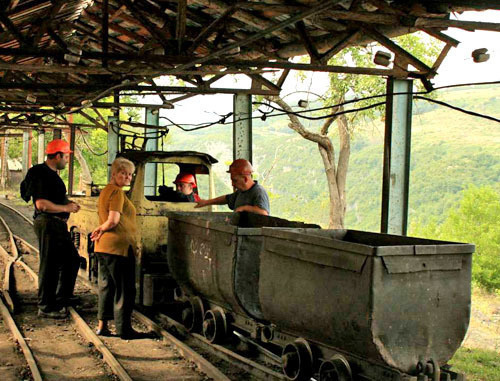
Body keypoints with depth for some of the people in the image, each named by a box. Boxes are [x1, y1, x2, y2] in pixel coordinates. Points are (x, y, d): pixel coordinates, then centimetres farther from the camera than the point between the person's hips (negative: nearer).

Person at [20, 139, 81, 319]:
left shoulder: (52, 174, 16)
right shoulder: (40, 174, -16)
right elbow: (42, 204, -24)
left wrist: (68, 203, 12)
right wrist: (66, 208, -16)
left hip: (58, 225, 11)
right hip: (48, 224, -11)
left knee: (72, 258, 19)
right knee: (49, 266, -3)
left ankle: (62, 297, 32)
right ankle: (45, 307, 7)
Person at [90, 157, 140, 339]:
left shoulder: (106, 190, 18)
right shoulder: (117, 192, -12)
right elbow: (113, 220, -20)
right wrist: (102, 229, -3)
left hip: (104, 246, 10)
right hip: (118, 245, -10)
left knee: (106, 286, 15)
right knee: (124, 289, -2)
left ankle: (102, 325, 19)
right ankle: (123, 329, 3)